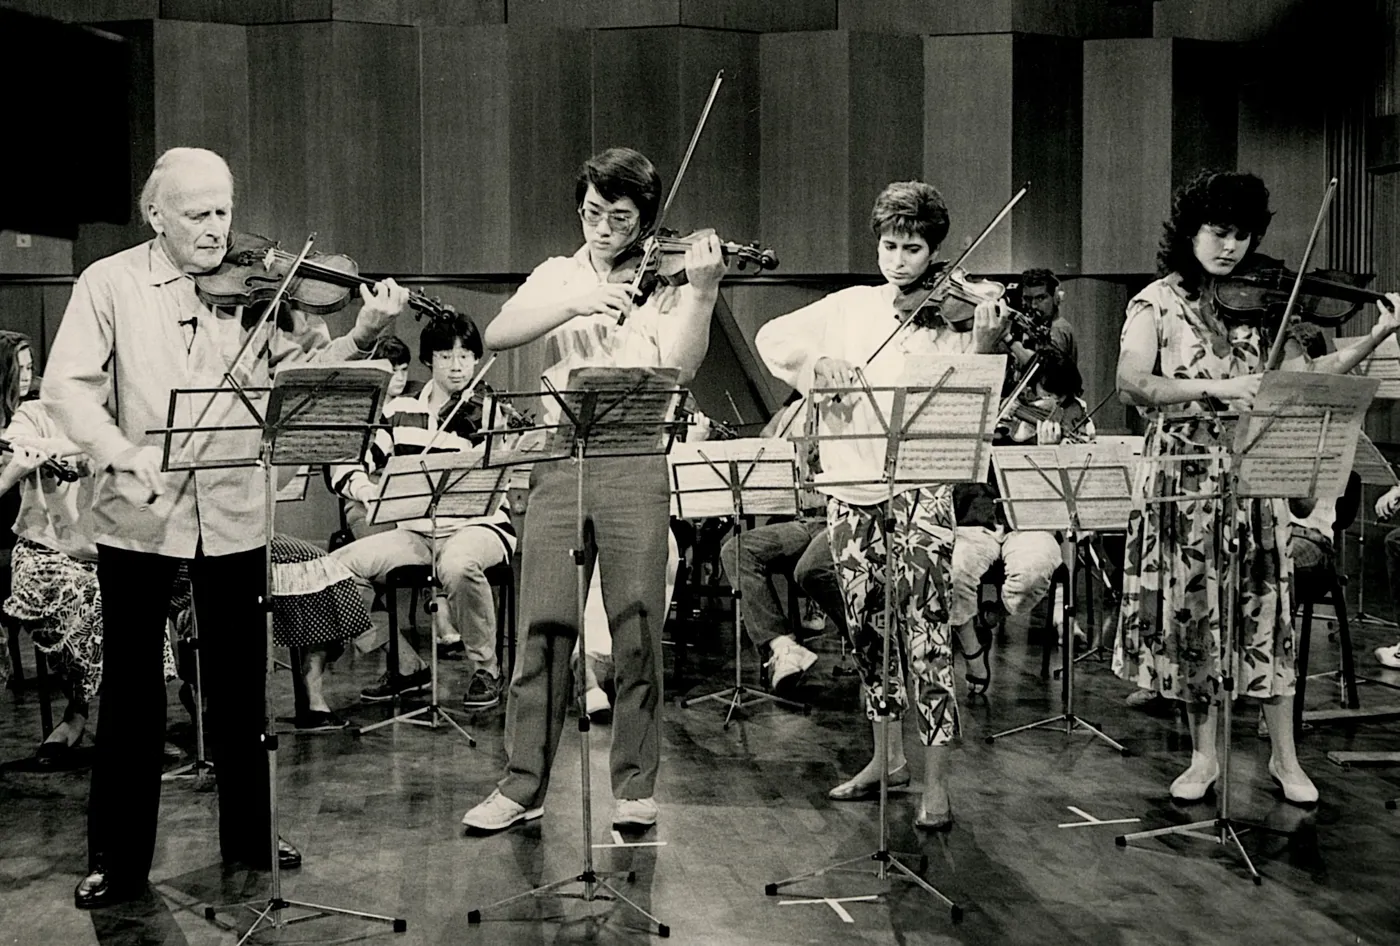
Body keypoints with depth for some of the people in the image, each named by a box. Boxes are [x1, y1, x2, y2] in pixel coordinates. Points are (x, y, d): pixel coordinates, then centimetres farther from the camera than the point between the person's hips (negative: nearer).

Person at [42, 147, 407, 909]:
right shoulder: (109, 282, 0)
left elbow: (300, 372, -3)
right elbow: (66, 386, -8)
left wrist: (361, 339, -21)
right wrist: (122, 453, -23)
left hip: (234, 518, 2)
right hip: (137, 516, -2)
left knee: (240, 685, 13)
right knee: (131, 690, 7)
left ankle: (249, 837, 29)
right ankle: (117, 858, 20)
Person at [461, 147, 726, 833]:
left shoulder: (662, 283, 8)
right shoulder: (557, 275, 15)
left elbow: (679, 365, -8)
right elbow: (496, 335, -1)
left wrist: (701, 290, -18)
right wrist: (576, 302, -13)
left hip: (636, 466, -1)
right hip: (558, 462, 2)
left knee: (637, 630, -2)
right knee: (544, 627, 0)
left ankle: (636, 786, 11)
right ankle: (521, 787, 10)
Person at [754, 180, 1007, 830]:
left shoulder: (948, 317, 1)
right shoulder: (849, 307, 12)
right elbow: (773, 338, 10)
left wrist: (984, 343, -27)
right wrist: (815, 367, -9)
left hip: (919, 488, -4)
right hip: (849, 485, 4)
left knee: (923, 629, -9)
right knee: (866, 625, 13)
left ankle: (935, 782, -1)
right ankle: (888, 757, 29)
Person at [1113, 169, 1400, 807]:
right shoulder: (1157, 302, -2)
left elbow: (1305, 377, -2)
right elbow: (1132, 384, -17)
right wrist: (1213, 388, -28)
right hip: (1182, 478, -2)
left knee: (1265, 610, 4)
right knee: (1191, 611, 5)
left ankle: (1285, 759, 16)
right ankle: (1203, 757, 19)